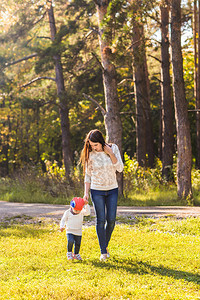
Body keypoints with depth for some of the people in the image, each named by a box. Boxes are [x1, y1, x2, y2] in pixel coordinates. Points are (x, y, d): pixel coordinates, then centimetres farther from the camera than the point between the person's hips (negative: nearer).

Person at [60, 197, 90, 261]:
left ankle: (76, 254, 31)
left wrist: (86, 205, -31)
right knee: (70, 241, -23)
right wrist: (62, 227, -15)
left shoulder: (82, 212, -4)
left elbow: (87, 212, -21)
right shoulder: (67, 212, -7)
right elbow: (63, 220, 0)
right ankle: (69, 253, 0)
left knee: (77, 244, 5)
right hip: (70, 231, -2)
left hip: (78, 232, 2)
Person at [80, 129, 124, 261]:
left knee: (111, 220, 1)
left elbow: (120, 168, -9)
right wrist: (86, 193, -5)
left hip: (112, 190, 1)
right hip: (97, 191, -1)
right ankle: (103, 252, 1)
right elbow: (88, 175, 2)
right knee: (101, 220, -5)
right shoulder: (89, 154, -5)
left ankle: (106, 245, 24)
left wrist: (110, 153, -17)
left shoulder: (113, 148, -4)